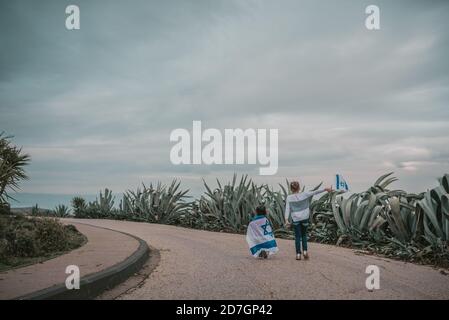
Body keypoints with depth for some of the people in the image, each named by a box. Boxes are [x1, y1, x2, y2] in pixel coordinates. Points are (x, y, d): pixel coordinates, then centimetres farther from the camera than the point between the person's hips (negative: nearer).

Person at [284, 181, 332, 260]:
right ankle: (305, 251, 7)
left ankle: (298, 254, 5)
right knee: (304, 235, 18)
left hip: (296, 219, -1)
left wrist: (286, 220, -17)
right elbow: (315, 192, -2)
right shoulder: (304, 194, -6)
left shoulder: (289, 198, -7)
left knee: (297, 236, 7)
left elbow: (287, 209, -12)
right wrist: (325, 189, 5)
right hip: (305, 218, 1)